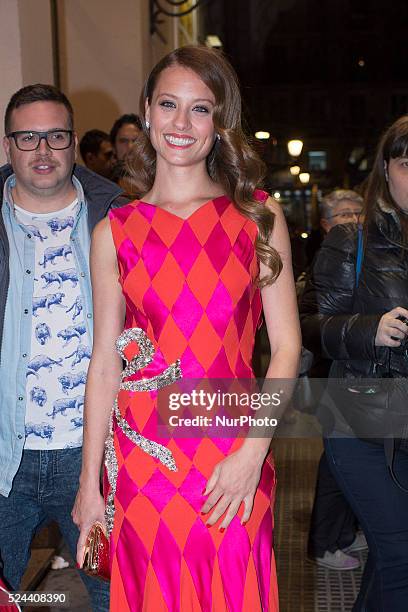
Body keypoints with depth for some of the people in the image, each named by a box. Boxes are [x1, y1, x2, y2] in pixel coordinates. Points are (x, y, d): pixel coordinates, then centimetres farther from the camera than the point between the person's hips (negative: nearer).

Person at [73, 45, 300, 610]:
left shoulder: (260, 217, 2)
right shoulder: (115, 233, 3)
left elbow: (286, 344, 0)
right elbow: (105, 362, 3)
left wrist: (252, 452, -11)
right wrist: (90, 484, 4)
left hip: (235, 464, 0)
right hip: (144, 461, 1)